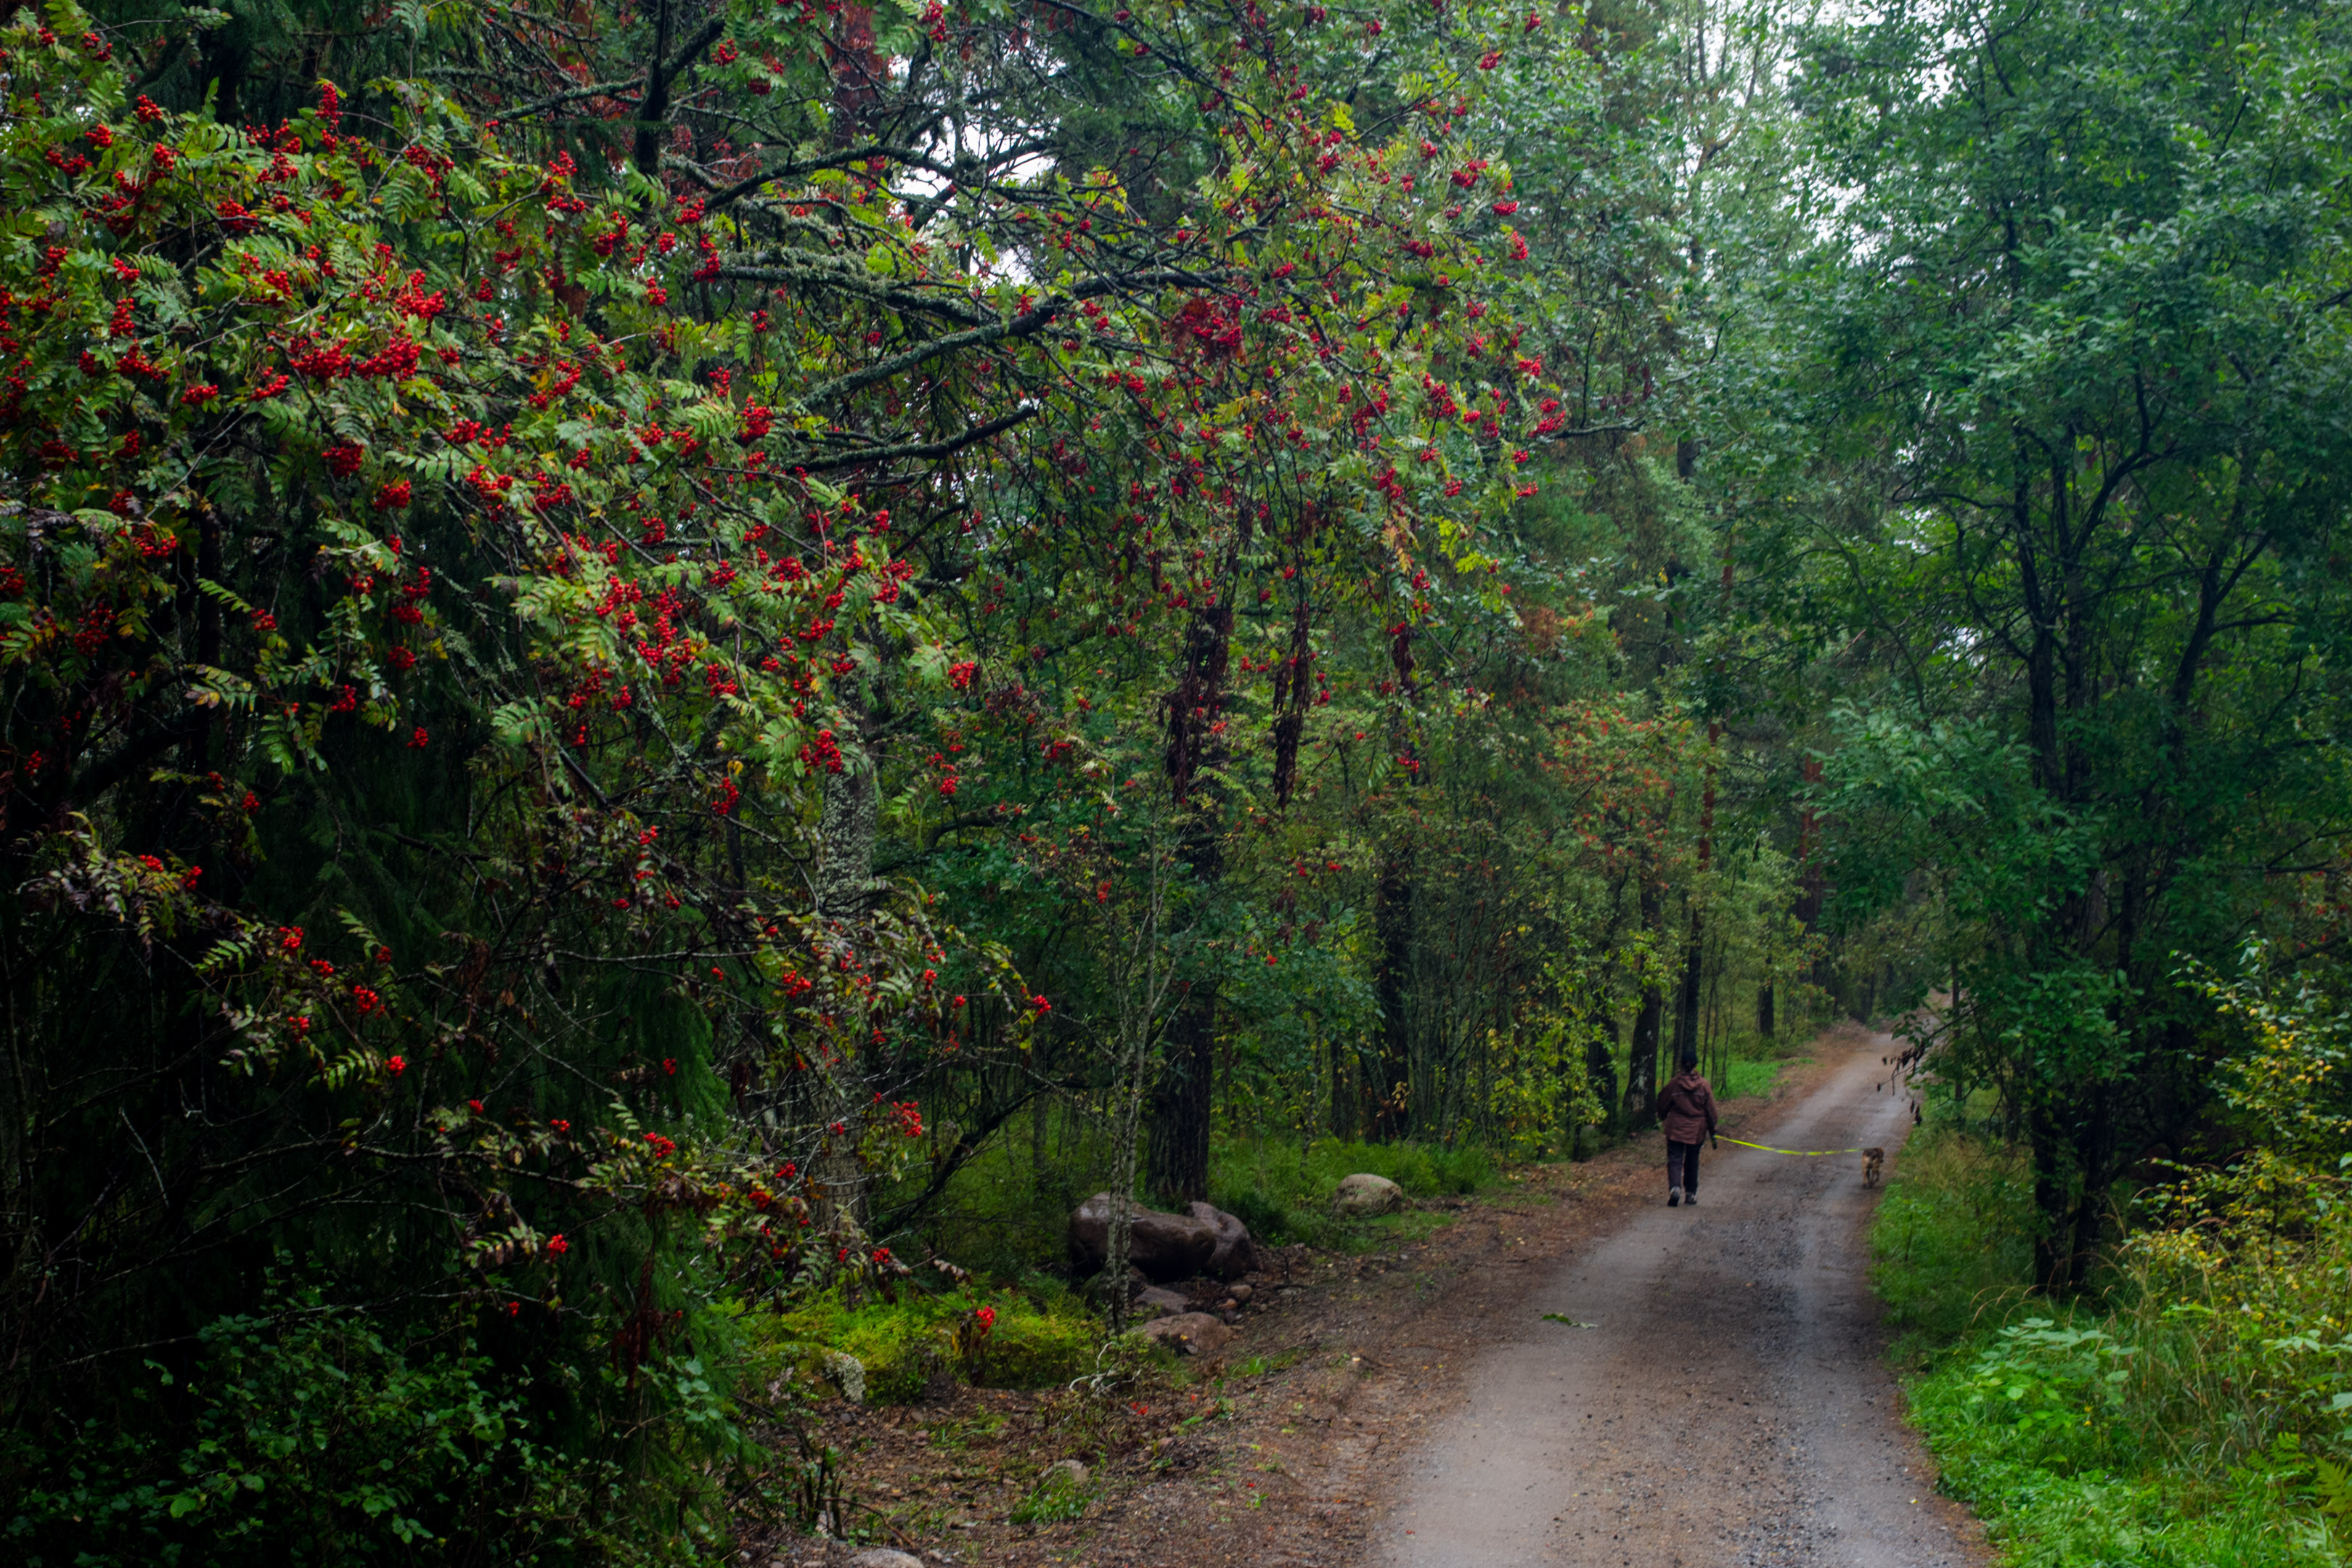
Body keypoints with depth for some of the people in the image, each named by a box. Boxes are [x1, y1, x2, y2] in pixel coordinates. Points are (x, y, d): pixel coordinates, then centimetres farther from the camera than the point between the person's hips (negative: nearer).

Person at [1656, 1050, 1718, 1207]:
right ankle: (1691, 1193, 22)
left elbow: (1663, 1105, 4)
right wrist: (1712, 1131, 11)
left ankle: (1675, 1187, -25)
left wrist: (1662, 1118, 26)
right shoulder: (1704, 1085, -6)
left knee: (1674, 1160, -1)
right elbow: (1711, 1110, 0)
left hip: (1676, 1129, -1)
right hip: (1696, 1131, 2)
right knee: (1692, 1161, 16)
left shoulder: (1674, 1084, -8)